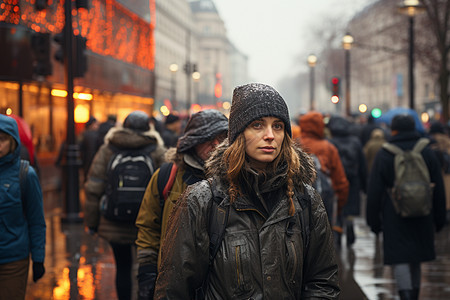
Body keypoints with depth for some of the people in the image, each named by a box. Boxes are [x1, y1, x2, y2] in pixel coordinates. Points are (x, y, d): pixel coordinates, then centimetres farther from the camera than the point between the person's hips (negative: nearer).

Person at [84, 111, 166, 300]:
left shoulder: (108, 150, -1)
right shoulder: (157, 151, -3)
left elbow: (93, 189, -2)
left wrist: (91, 222, 6)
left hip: (115, 225, 1)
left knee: (122, 267, 14)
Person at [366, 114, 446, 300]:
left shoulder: (384, 154, -4)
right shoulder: (427, 152, 5)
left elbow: (374, 192, -4)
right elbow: (439, 189, 7)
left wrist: (373, 220, 2)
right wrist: (439, 219, 13)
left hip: (394, 217, -4)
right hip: (422, 215, 4)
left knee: (400, 259, -5)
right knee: (415, 259, 18)